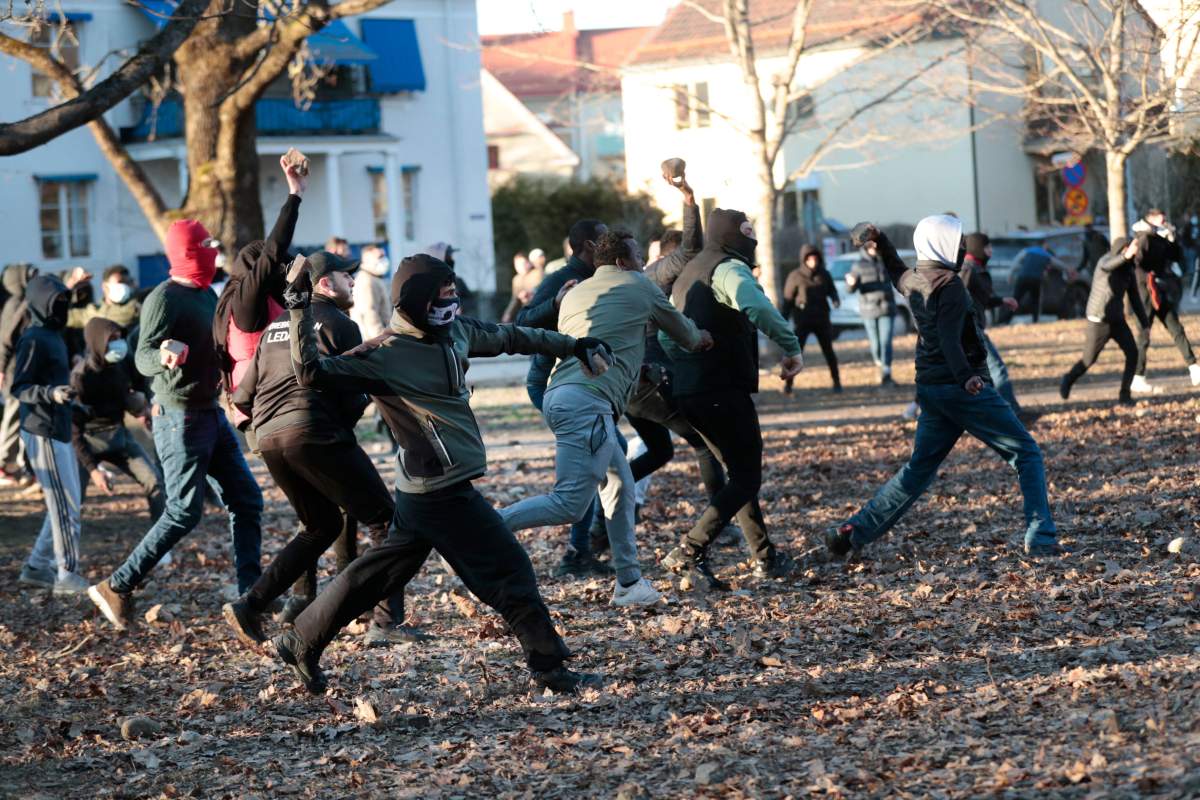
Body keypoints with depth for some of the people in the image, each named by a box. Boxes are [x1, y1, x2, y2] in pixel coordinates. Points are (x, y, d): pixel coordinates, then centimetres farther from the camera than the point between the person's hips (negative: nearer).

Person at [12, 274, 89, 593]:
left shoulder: (54, 336, 15)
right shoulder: (33, 340, -13)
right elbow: (18, 388, -17)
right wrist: (51, 394, -31)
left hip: (60, 432, 10)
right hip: (43, 433, -10)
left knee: (66, 504, 14)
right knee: (65, 506, -9)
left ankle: (38, 566, 21)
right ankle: (67, 576, -4)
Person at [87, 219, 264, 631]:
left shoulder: (207, 296, 10)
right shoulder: (165, 298, -18)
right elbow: (142, 357, -28)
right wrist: (163, 356, -48)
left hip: (210, 411, 9)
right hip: (180, 418, -9)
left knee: (246, 500, 6)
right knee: (184, 513, -9)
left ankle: (250, 594, 10)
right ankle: (116, 588, 0)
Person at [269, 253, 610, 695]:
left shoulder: (456, 331, 6)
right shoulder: (387, 357, -18)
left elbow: (508, 337, 22)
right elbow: (312, 372, -23)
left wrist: (570, 346, 29)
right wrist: (300, 310, -30)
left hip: (423, 490, 9)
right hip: (444, 492, -9)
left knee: (379, 572, 16)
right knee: (509, 568, -3)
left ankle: (301, 643, 25)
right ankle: (549, 666, 4)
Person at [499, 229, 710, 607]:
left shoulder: (574, 294, 25)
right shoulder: (640, 288, 8)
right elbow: (683, 332, 23)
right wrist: (701, 338, 48)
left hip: (558, 394, 9)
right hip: (587, 401, -9)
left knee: (620, 486, 17)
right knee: (570, 504, -14)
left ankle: (628, 582, 19)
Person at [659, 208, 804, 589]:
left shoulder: (687, 275, 20)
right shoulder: (728, 269, -10)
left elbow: (665, 336, 27)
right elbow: (756, 307, -31)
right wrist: (792, 347, -26)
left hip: (686, 392, 9)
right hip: (723, 390, -9)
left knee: (738, 473, 20)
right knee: (746, 479, -3)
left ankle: (765, 557, 21)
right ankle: (690, 550, -15)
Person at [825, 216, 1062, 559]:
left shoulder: (913, 281, 11)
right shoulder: (949, 284, -13)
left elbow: (896, 272, 37)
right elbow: (949, 340, -25)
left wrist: (879, 240, 48)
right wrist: (966, 377, -35)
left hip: (930, 387, 8)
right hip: (964, 388, -8)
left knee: (918, 469, 15)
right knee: (1026, 453, 0)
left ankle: (853, 531, 9)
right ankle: (1040, 538, -7)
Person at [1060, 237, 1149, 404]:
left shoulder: (1129, 272, 0)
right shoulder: (1106, 261, -17)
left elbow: (1135, 299, 8)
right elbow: (1108, 265, -45)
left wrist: (1145, 324, 1)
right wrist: (1126, 256, -64)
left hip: (1117, 320, 5)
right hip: (1098, 321, -5)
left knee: (1132, 353, -12)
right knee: (1089, 359, 5)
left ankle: (1124, 395, -2)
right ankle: (1069, 380, 36)